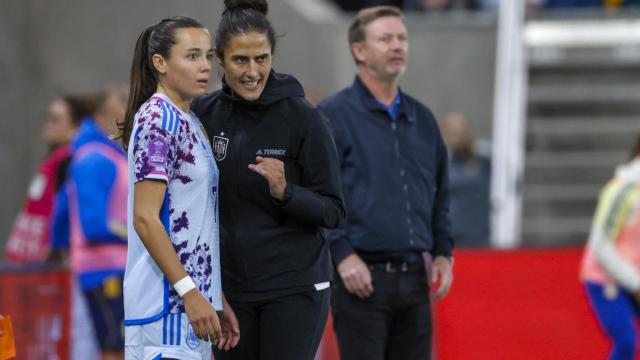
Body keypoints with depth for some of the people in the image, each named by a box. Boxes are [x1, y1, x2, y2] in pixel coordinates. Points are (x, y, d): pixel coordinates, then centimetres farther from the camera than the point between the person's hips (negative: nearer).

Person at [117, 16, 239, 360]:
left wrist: (217, 300, 18)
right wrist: (189, 292, -20)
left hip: (195, 298, 9)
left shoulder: (189, 123, 18)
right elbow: (145, 218, -17)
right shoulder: (157, 120, -10)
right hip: (167, 305, -9)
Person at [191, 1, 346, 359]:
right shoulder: (205, 113, 1)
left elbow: (334, 211, -7)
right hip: (230, 285, 4)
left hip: (295, 286, -4)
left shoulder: (303, 118, -10)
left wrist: (284, 192, -25)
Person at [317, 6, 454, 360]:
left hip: (414, 278, 6)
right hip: (362, 278, -6)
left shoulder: (422, 119, 16)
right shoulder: (333, 116, -3)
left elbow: (440, 195, 23)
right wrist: (343, 254, -15)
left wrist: (442, 253, 11)